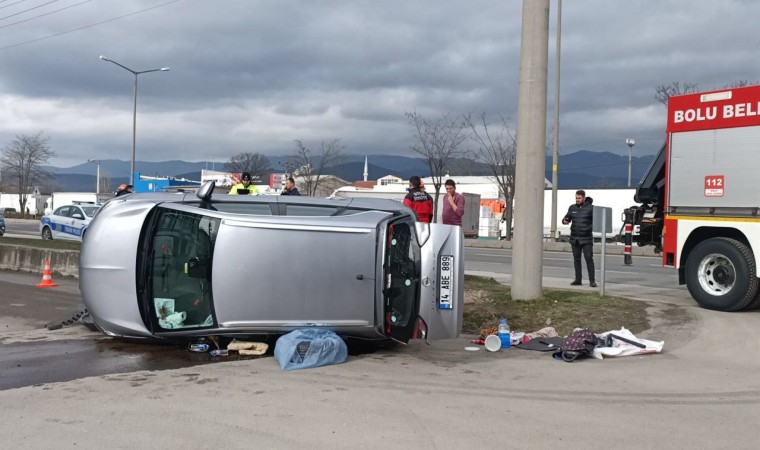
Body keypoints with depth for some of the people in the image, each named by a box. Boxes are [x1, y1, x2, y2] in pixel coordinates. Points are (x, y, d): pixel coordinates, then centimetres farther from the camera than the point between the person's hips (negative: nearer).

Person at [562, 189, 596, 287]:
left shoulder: (590, 208, -4)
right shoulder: (572, 208, 8)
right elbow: (567, 218, 15)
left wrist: (589, 228, -22)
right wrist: (565, 221, -9)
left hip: (586, 238, -4)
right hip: (574, 238, 4)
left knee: (589, 258, -9)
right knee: (576, 259, 7)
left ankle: (592, 280, -6)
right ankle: (578, 280, 13)